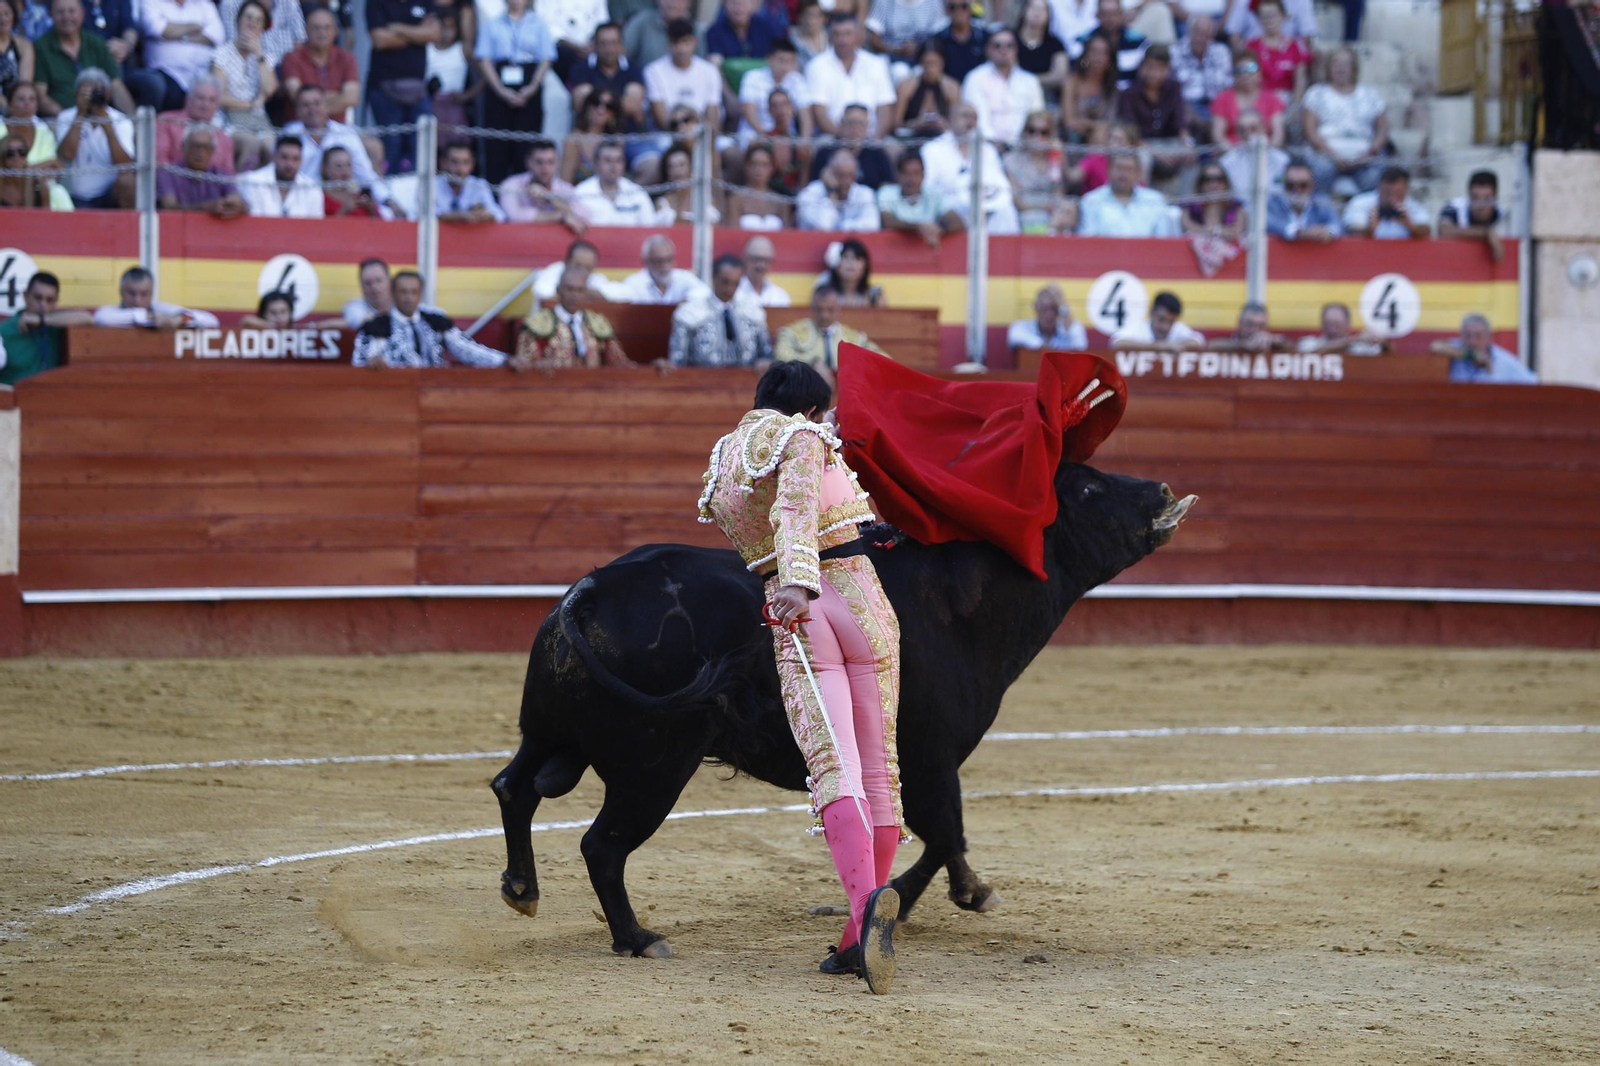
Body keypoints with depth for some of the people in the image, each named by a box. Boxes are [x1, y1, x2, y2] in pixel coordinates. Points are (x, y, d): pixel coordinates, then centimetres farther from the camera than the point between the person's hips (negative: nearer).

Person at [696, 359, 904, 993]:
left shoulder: (722, 467, 17)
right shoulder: (803, 438, -2)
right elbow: (796, 503, -21)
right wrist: (798, 577, -36)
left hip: (793, 620, 3)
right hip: (858, 598, -3)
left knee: (834, 768, -12)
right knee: (878, 767, 7)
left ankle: (866, 901, -39)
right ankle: (862, 938, 7)